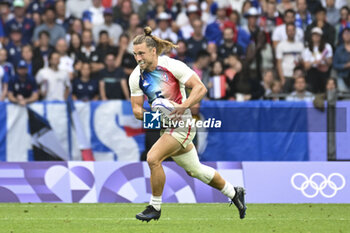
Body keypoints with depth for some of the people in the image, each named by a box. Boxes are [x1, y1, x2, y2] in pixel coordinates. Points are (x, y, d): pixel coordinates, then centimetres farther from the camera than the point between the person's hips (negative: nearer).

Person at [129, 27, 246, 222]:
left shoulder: (173, 66, -16)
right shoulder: (136, 77, -1)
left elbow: (201, 88, -16)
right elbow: (136, 108, 1)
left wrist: (185, 105, -31)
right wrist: (147, 115, -21)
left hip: (182, 123, -7)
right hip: (163, 125, 7)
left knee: (153, 158, -23)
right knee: (195, 170, 18)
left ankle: (155, 207, -8)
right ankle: (234, 193, 37)